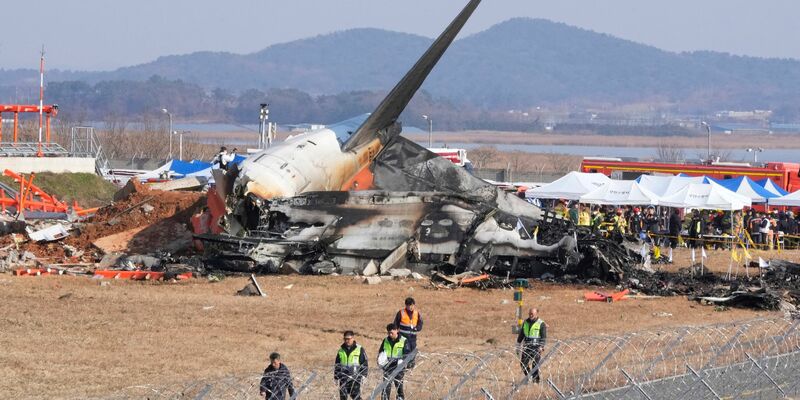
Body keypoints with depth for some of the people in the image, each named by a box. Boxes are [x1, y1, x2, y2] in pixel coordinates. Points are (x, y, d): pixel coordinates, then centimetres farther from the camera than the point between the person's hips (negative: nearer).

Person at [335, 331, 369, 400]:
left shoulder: (360, 349, 0)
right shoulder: (341, 350, 12)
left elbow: (365, 363, 2)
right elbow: (336, 365, 19)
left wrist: (363, 375, -6)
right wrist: (336, 376, 15)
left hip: (355, 378, -4)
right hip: (343, 378, 4)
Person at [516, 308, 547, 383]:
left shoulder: (541, 323, -4)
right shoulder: (525, 322, 12)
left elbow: (544, 337, -7)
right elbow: (521, 335, 18)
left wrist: (541, 347, -17)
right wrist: (518, 346, 15)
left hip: (536, 347, -5)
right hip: (526, 347, 5)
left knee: (535, 364, -6)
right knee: (523, 363, 2)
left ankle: (535, 380, 1)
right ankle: (528, 376, 22)